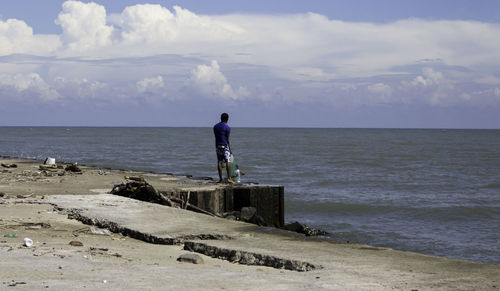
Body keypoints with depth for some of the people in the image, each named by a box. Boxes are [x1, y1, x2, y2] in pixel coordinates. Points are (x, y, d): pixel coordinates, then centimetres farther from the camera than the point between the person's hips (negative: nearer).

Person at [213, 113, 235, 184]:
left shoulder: (215, 126, 10)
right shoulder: (227, 127, -8)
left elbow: (216, 137, 11)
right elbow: (227, 139, -7)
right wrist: (230, 149, -1)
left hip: (217, 146, 6)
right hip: (225, 146, -6)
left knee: (219, 162, 5)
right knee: (228, 162, -7)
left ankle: (220, 178, 5)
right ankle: (229, 178, -14)